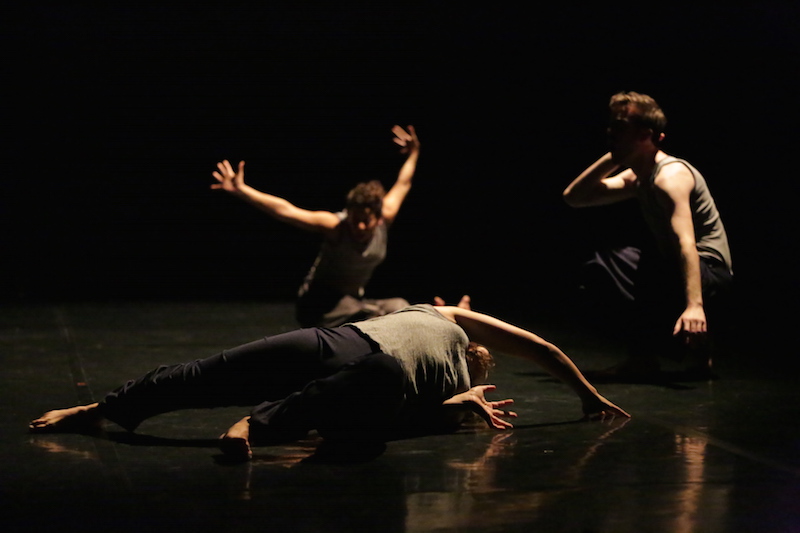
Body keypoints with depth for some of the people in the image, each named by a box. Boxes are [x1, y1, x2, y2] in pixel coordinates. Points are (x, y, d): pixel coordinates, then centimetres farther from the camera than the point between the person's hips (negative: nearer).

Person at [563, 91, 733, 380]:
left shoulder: (671, 176, -21)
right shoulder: (634, 178, 9)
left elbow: (686, 242, -35)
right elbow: (573, 197, 9)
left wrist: (694, 306, -47)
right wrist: (611, 158, 1)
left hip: (709, 270, -10)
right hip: (673, 267, 10)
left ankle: (644, 357, -14)